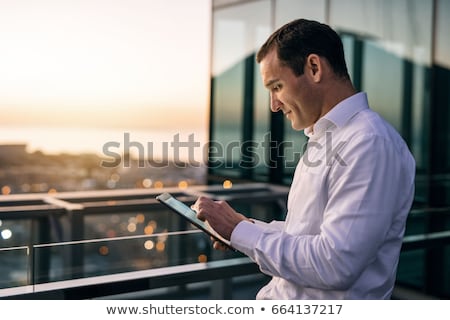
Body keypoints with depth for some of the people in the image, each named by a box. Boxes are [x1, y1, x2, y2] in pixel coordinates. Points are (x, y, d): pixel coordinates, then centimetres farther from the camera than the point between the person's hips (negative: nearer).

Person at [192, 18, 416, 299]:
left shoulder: (370, 143, -16)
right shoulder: (323, 138, 14)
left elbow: (335, 266, -22)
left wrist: (239, 231, -13)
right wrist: (248, 226, 6)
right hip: (281, 297, 8)